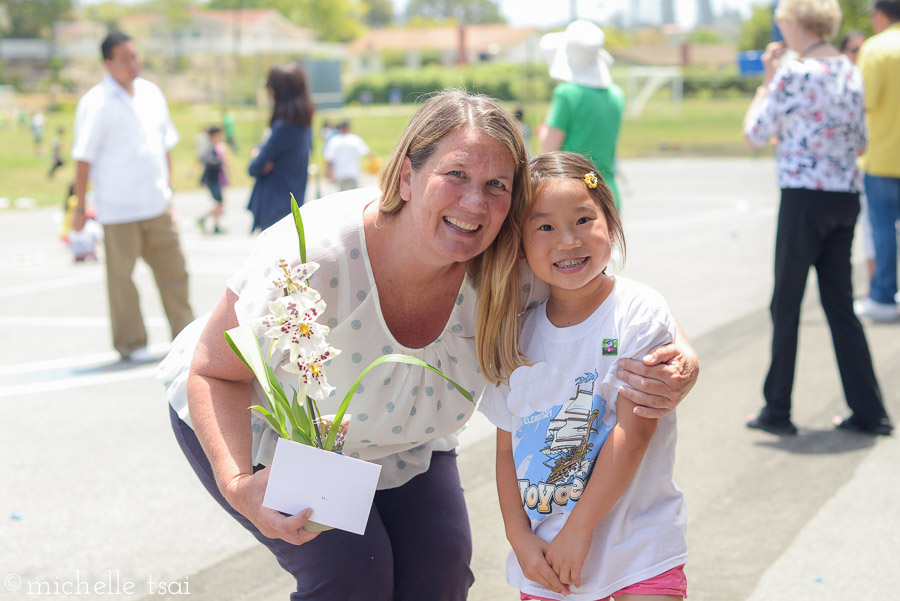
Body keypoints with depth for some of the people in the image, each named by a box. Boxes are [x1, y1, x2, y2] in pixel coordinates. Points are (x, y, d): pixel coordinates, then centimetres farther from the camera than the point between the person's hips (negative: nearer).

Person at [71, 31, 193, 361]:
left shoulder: (151, 93, 9)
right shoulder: (96, 103, -9)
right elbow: (84, 158, -8)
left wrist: (168, 186, 17)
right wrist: (80, 207, -8)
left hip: (156, 205, 6)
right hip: (118, 208, -5)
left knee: (173, 268, 8)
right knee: (121, 275, 2)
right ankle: (131, 343, 13)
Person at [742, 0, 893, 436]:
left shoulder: (794, 74, -13)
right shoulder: (850, 72, 9)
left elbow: (754, 133, -5)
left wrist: (768, 80, 4)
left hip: (805, 199, -7)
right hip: (847, 198, 7)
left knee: (786, 306, 5)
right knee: (840, 306, 12)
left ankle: (777, 411, 11)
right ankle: (868, 412, 12)